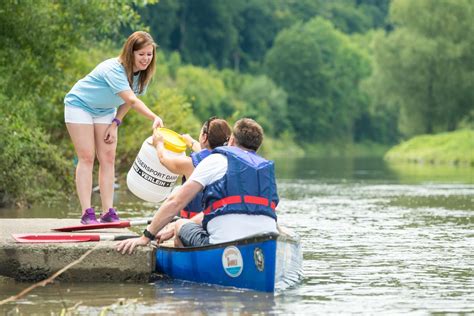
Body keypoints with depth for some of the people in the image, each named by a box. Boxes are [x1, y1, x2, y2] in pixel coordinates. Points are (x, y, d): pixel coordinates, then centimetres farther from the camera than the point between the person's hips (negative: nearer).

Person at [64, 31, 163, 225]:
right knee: (86, 158, -12)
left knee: (108, 158, -3)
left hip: (104, 111, 7)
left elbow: (128, 102, 2)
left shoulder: (142, 73, -10)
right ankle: (87, 214, -15)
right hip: (80, 105, -7)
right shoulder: (114, 70, -35)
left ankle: (108, 212, -6)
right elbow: (131, 99, -46)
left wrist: (115, 123, -9)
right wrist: (154, 118, -58)